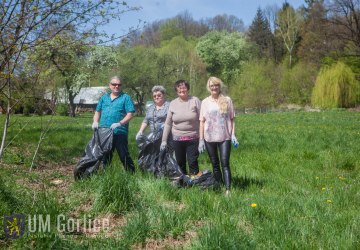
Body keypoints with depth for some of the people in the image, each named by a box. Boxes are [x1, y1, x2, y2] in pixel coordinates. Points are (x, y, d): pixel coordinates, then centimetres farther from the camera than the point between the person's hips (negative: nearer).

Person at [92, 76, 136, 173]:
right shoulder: (104, 97, 17)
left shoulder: (126, 97, 0)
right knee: (105, 154, 14)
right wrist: (95, 122, 0)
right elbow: (98, 112, 20)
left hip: (119, 132, -5)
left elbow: (130, 114, -9)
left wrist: (120, 123, -21)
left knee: (123, 155, -4)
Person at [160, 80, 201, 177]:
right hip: (177, 139, 3)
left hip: (193, 138, -3)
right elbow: (168, 123, 6)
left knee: (193, 162, -4)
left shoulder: (195, 100, -4)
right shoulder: (173, 103, 3)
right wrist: (164, 140, 5)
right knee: (180, 163, 11)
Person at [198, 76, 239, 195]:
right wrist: (201, 139, 1)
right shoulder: (205, 102, 5)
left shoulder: (227, 100, 3)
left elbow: (231, 119, 5)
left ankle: (228, 190, -13)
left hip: (225, 137, -2)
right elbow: (202, 121, 5)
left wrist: (233, 134, -4)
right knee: (215, 164, 10)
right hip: (209, 138, 2)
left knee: (225, 163, -10)